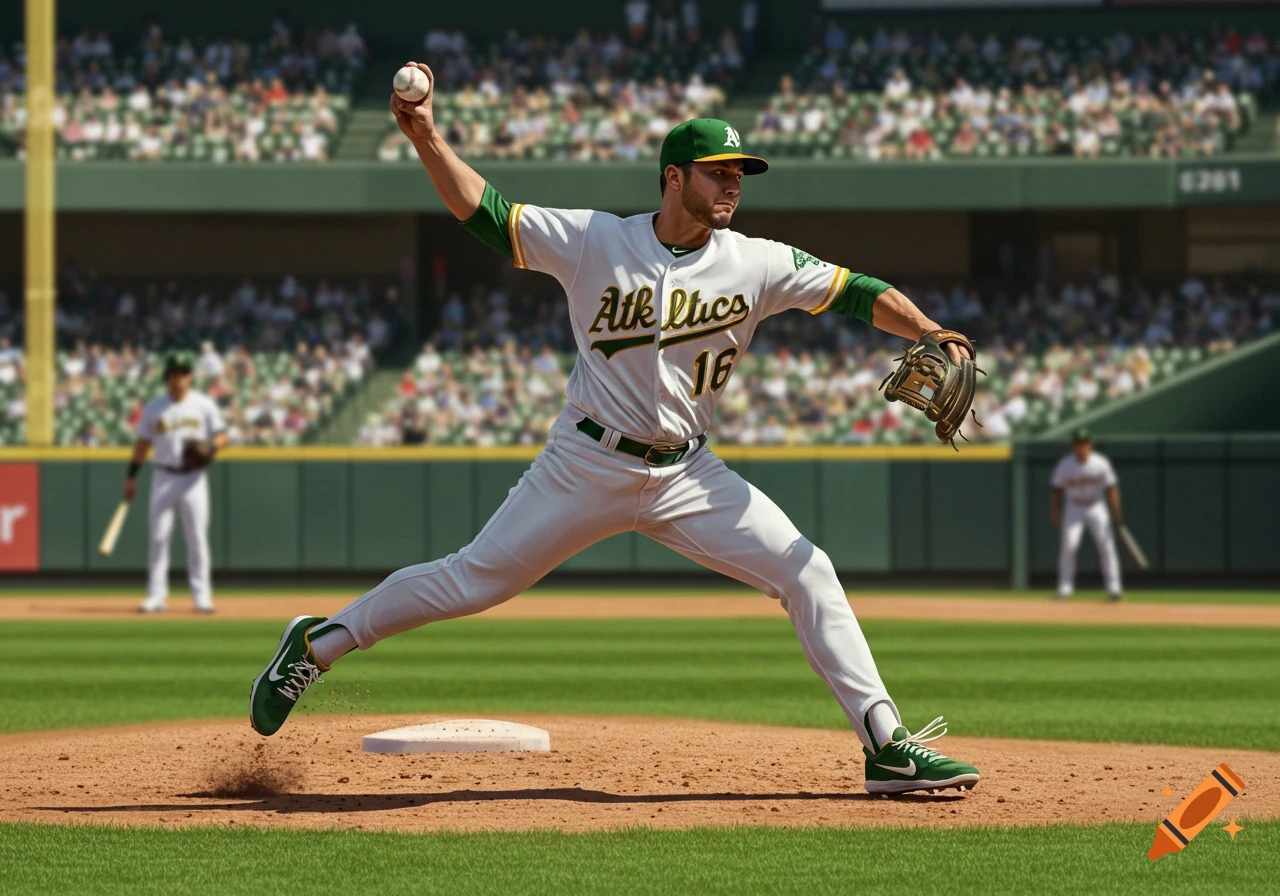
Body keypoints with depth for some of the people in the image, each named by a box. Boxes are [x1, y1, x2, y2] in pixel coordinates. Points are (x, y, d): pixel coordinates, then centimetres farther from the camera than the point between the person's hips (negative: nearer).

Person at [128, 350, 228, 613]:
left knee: (197, 538, -3)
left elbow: (222, 437, 4)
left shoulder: (204, 405, 3)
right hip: (164, 478, 1)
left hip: (193, 479, -1)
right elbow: (142, 443, 12)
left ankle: (202, 596, 2)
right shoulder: (154, 408, 8)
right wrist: (131, 477, 5)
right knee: (158, 537, -2)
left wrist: (209, 448, -18)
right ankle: (156, 595, 1)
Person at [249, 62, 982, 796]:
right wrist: (426, 137, -18)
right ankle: (318, 643, 16)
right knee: (472, 581, -2)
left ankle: (887, 746, -5)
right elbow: (484, 212, -6)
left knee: (807, 573, -8)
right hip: (589, 466, -3)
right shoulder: (592, 241, -8)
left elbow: (856, 292, -4)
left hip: (689, 475, 3)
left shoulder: (757, 265, -3)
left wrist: (931, 336, -19)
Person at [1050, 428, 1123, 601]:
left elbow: (1111, 488, -7)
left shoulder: (1101, 463, -13)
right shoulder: (1065, 465, -11)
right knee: (1068, 545, -13)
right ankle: (1065, 588, -6)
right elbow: (1056, 490, -1)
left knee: (1106, 545, -8)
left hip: (1097, 508, 0)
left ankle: (1113, 587, -2)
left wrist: (1116, 512, -13)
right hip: (1074, 508, 0)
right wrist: (1055, 512, -7)